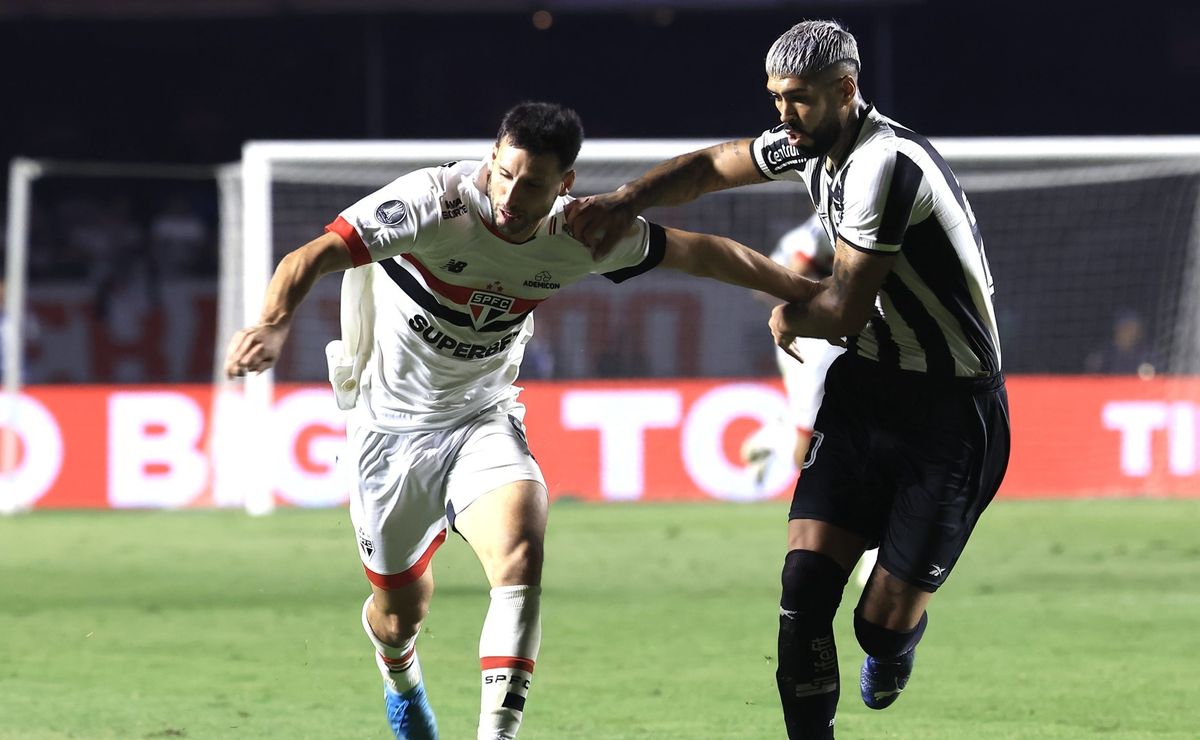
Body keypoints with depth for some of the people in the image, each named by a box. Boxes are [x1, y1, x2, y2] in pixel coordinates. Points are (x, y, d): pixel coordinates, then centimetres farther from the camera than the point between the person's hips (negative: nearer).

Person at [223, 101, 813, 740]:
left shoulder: (579, 234, -12)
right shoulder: (433, 202, -26)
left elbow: (701, 252, 2)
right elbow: (312, 257, -37)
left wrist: (800, 293, 7)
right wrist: (274, 323, -57)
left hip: (482, 421, 2)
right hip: (392, 426, -2)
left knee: (520, 557, -27)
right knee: (400, 613, 10)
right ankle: (400, 679, 48)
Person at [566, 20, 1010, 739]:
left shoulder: (886, 165, -24)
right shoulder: (811, 144, 3)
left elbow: (845, 308, -21)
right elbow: (709, 168, 19)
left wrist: (789, 316, 1)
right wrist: (624, 202, 2)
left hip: (951, 415, -7)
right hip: (867, 384, 7)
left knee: (882, 624, -4)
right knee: (805, 584, -10)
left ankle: (902, 630, 32)